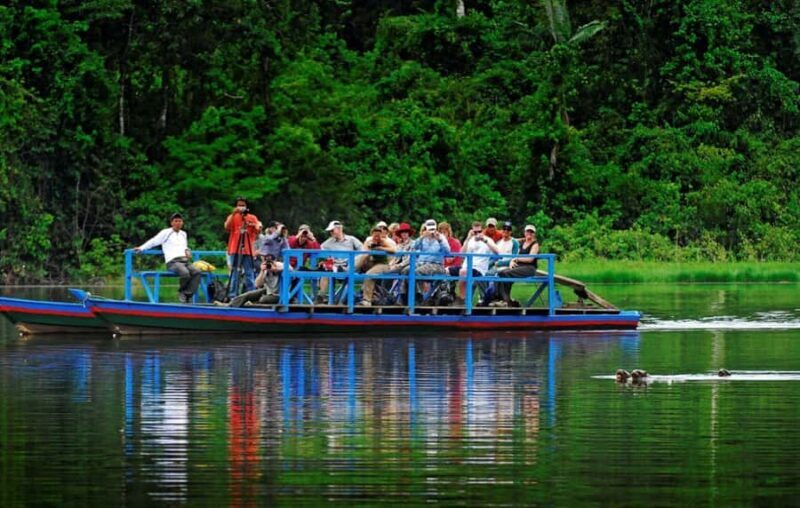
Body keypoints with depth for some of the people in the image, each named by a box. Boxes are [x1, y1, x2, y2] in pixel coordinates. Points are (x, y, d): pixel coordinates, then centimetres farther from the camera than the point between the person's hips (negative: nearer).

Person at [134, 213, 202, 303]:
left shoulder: (183, 234, 24)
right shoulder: (166, 233, 7)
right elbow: (153, 241, 5)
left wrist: (187, 251, 15)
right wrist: (141, 248, -5)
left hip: (185, 261, 6)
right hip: (173, 262, -6)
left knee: (197, 272, -27)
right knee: (185, 273, -37)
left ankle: (188, 294, -26)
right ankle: (182, 292, -9)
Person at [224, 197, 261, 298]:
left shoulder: (252, 218, 10)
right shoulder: (233, 217, 8)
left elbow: (257, 231, 1)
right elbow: (227, 227, -9)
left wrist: (253, 225, -20)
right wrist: (233, 214, -16)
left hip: (248, 250, 1)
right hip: (235, 249, -1)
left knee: (249, 273, -3)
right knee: (234, 273, -3)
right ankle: (232, 296, -3)